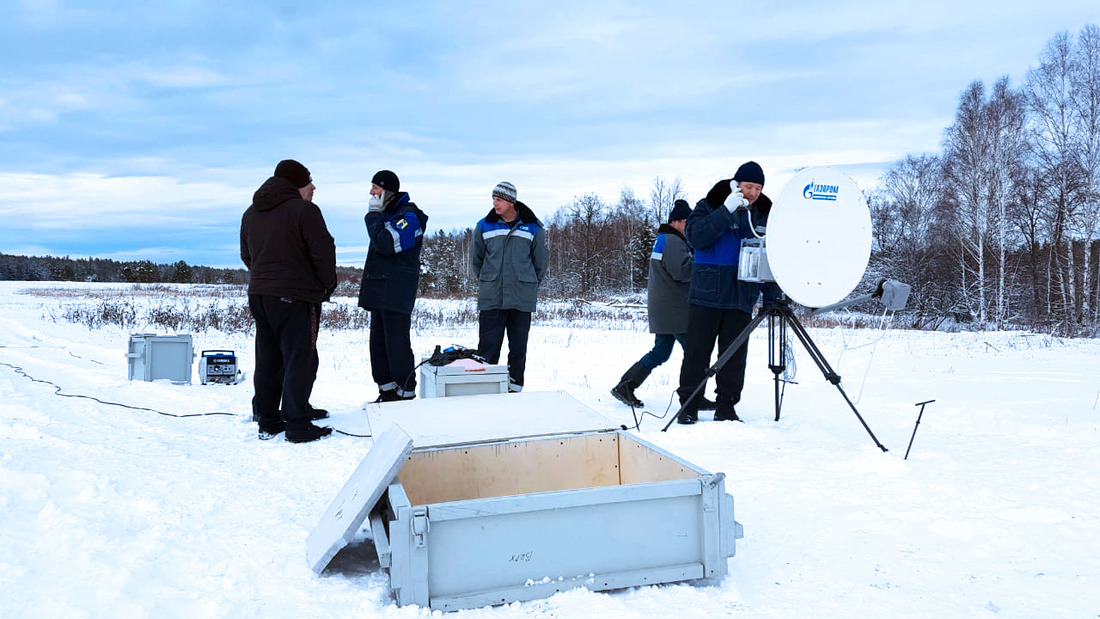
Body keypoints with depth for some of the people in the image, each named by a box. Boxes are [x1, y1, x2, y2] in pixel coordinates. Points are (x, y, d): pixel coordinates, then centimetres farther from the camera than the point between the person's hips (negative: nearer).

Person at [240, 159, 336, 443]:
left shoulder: (251, 213, 14)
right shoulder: (304, 210, -11)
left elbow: (246, 255, 19)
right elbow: (323, 252, -13)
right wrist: (328, 286, 0)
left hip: (259, 295, 8)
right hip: (296, 297, -8)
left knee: (267, 359, 14)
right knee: (299, 359, -3)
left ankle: (267, 419, 20)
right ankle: (297, 424, -2)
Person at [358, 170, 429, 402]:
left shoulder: (409, 217, -11)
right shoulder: (387, 214, 18)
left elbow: (385, 244, -24)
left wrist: (373, 216, -14)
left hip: (396, 292, -9)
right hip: (379, 289, 9)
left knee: (396, 342, -8)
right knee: (378, 341, 11)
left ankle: (406, 393, -1)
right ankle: (387, 389, 20)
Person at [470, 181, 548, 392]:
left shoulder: (532, 227, 2)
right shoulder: (484, 226, 5)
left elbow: (540, 263, 11)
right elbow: (476, 260, 16)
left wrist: (529, 285, 11)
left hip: (522, 299, 0)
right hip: (491, 298, 0)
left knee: (518, 347, 5)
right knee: (488, 346, -3)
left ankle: (514, 388, 15)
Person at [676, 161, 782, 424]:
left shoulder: (764, 215, 12)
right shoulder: (709, 207, 1)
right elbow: (695, 237, -17)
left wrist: (772, 294, 7)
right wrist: (726, 212, -22)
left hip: (742, 297, 3)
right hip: (706, 294, -3)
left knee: (735, 353, 3)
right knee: (697, 351, 1)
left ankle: (726, 407, 12)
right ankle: (688, 406, 10)